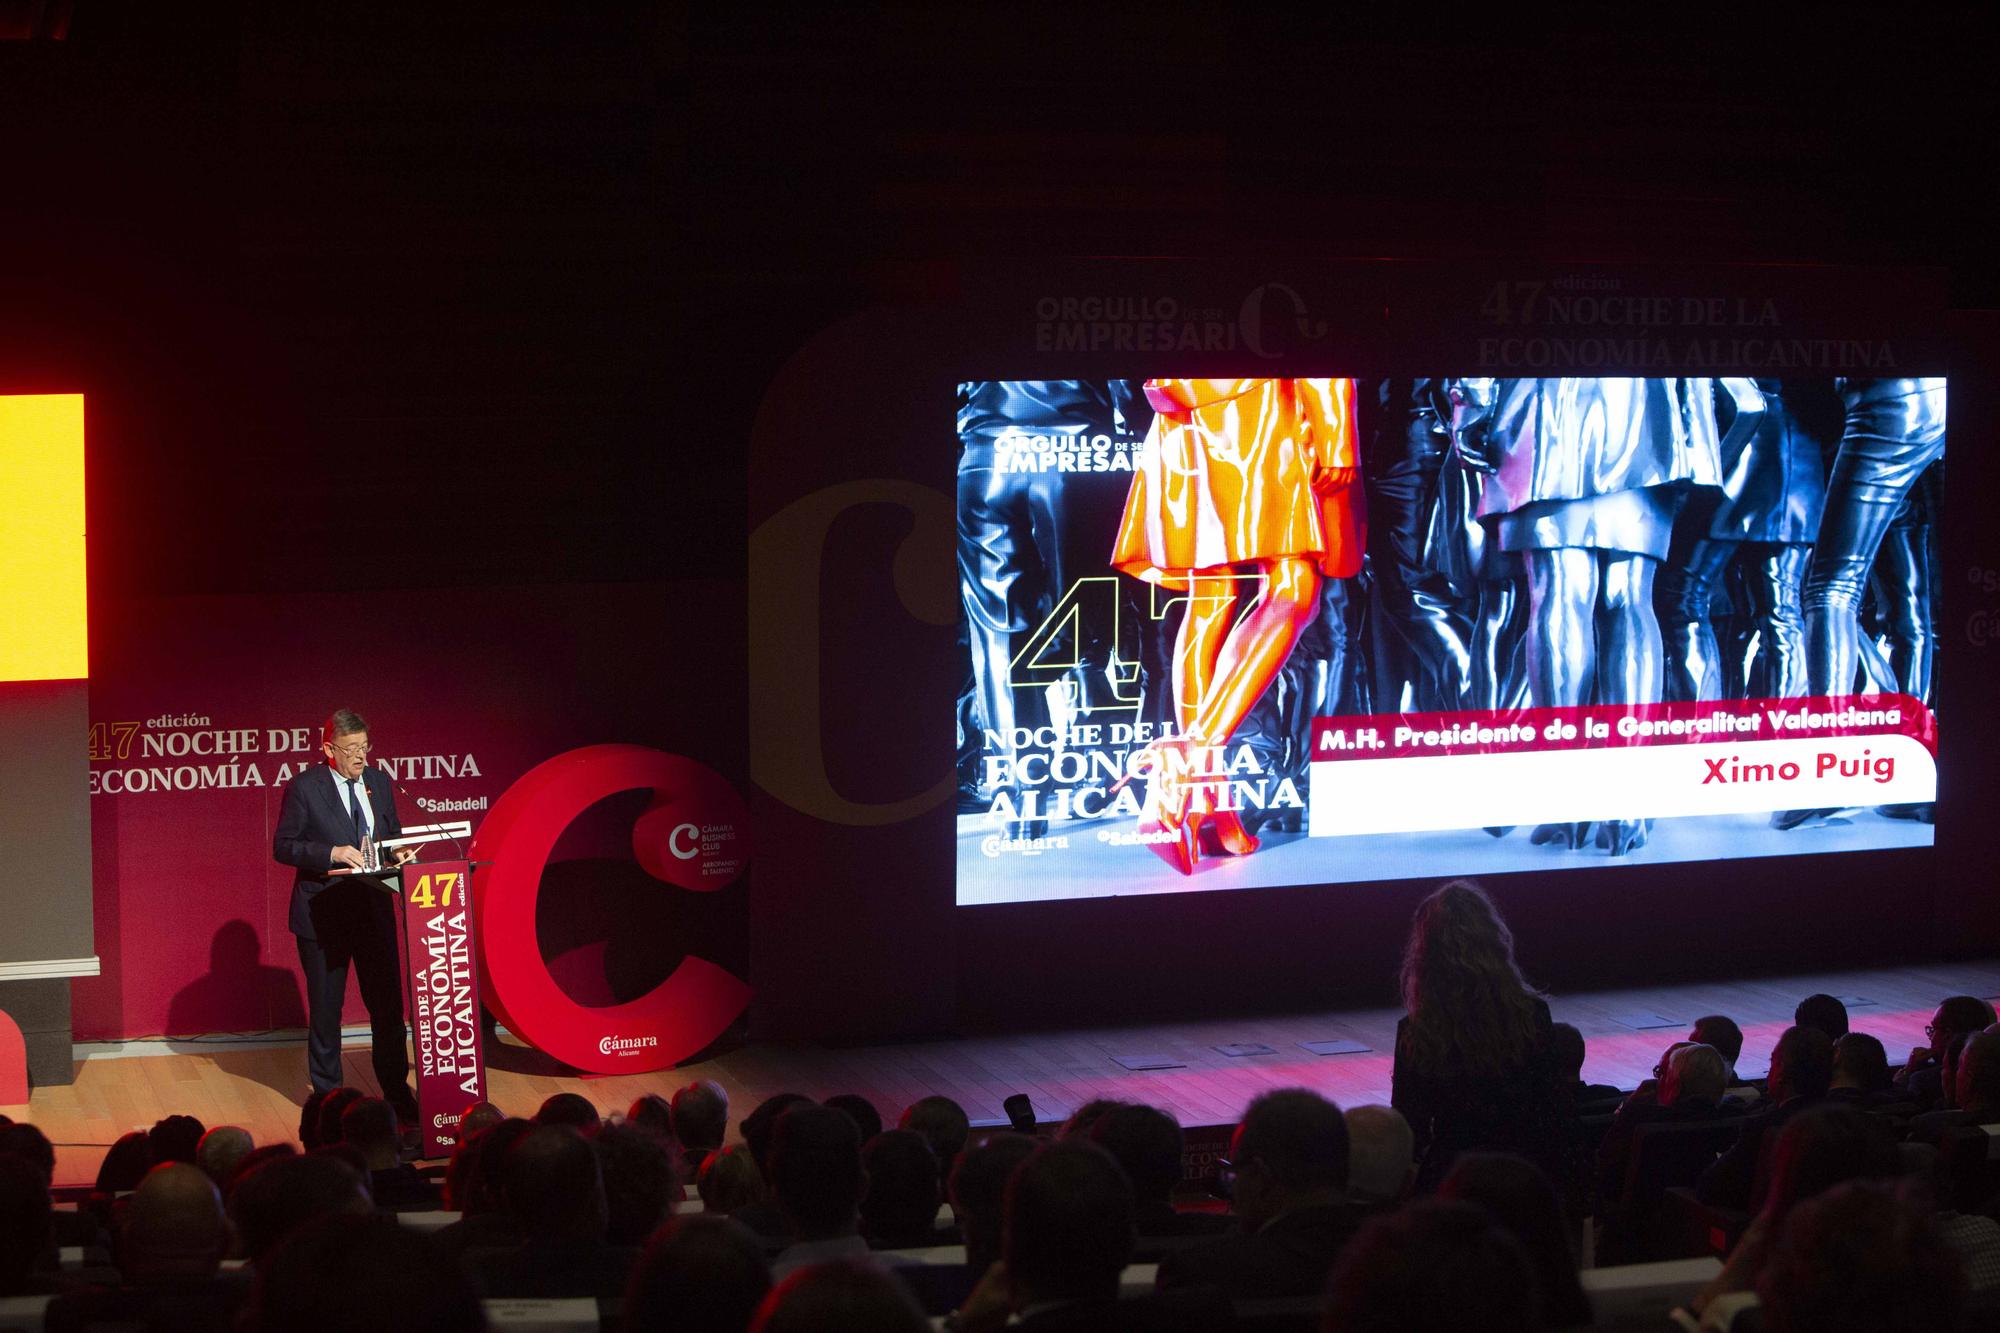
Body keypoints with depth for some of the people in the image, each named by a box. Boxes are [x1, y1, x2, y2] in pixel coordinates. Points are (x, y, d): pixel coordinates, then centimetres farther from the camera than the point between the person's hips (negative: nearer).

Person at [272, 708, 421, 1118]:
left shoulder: (379, 782, 7)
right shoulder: (304, 788, -8)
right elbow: (283, 846, -9)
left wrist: (398, 852, -5)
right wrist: (332, 854, -22)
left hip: (374, 911, 4)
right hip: (322, 915, -4)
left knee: (388, 1006, 5)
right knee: (325, 1011, 7)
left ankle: (397, 1093, 17)